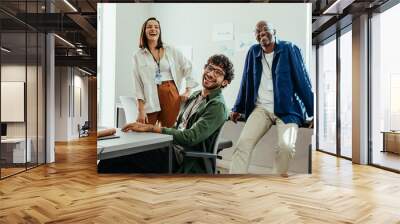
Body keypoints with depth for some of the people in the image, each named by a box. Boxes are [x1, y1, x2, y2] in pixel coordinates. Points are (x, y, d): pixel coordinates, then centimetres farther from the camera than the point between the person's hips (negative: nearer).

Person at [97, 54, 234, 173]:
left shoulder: (218, 106, -12)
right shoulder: (195, 96, 15)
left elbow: (191, 137, -21)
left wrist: (151, 128, -21)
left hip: (184, 162, -8)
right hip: (170, 148, 8)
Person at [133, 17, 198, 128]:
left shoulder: (171, 51, 8)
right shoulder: (138, 56, 4)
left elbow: (189, 68, 12)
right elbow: (138, 85, 0)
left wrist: (188, 91, 4)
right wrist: (141, 110, -6)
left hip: (171, 95, 1)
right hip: (150, 99, -1)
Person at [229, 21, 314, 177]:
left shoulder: (289, 49, -1)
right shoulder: (253, 52, 9)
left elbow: (302, 80, -2)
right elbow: (246, 82, 16)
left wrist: (312, 111, -5)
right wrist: (238, 108, 20)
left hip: (287, 109, -3)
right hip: (261, 108, 3)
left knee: (286, 146, -27)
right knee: (243, 143, -18)